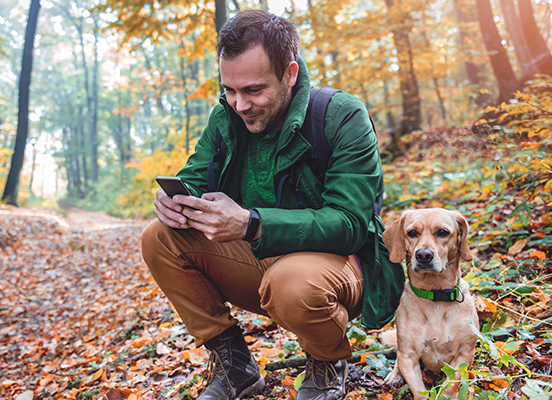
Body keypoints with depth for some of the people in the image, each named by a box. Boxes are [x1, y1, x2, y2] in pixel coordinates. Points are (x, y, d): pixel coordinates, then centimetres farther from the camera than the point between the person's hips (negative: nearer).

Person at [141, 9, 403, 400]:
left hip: (335, 261, -5)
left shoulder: (344, 116, -17)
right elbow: (194, 178, 2)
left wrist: (251, 224, -40)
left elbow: (349, 223, -25)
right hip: (259, 262, 5)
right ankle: (234, 365, 2)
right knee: (160, 239, -11)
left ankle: (330, 363, 0)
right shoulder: (226, 117, 0)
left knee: (292, 281, -39)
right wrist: (175, 200, -26)